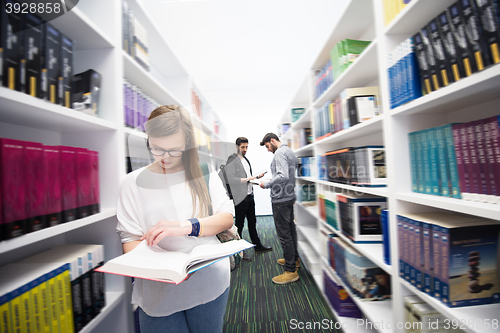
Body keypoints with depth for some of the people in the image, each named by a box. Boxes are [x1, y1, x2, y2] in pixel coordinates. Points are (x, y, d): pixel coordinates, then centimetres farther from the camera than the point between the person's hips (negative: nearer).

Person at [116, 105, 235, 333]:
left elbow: (227, 218, -8)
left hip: (209, 283, 1)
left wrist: (187, 226, -23)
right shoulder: (134, 182, -1)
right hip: (158, 291, 0)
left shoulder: (203, 173, -2)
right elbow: (130, 237, -4)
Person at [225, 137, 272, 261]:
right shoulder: (232, 160, -12)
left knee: (252, 222, 18)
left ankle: (258, 246, 32)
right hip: (241, 197, -8)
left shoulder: (246, 160, 16)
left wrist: (257, 177, 8)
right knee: (239, 224, 5)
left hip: (250, 195, 8)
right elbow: (230, 179, -21)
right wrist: (247, 179, -22)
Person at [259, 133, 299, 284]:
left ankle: (291, 271, 9)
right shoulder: (290, 151, 15)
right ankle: (294, 259, 36)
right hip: (290, 197, 10)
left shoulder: (280, 153, -15)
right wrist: (272, 181, 16)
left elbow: (283, 176, -28)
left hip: (280, 200, -10)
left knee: (284, 234, -2)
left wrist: (267, 184, -16)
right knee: (291, 229, 20)